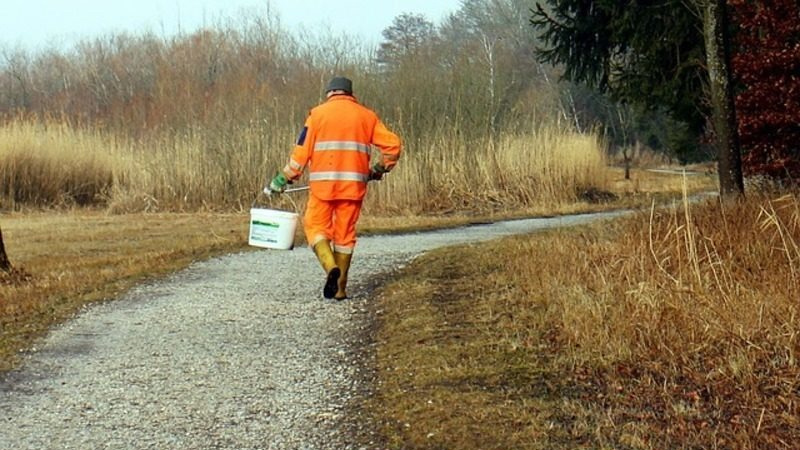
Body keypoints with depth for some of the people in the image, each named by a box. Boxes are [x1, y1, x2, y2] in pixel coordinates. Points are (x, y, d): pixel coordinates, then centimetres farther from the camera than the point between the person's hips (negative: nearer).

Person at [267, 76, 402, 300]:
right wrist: (379, 170, 19)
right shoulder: (367, 116, 11)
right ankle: (340, 288, 10)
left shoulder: (318, 113, 5)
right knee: (345, 233, 10)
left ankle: (330, 265, -18)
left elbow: (302, 151, -1)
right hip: (354, 185, 2)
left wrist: (284, 178, 6)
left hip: (323, 183, -2)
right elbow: (392, 144, 5)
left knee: (316, 226, 8)